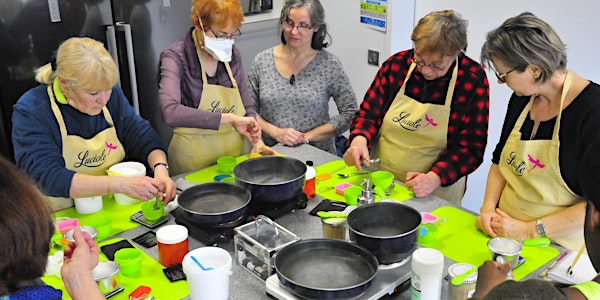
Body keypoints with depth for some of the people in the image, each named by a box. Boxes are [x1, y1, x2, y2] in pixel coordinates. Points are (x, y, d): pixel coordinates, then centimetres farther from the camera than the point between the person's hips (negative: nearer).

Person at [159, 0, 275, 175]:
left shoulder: (232, 54, 4)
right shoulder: (175, 57, -12)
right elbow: (170, 113, -29)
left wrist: (257, 140, -4)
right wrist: (228, 118, -30)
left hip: (237, 153, 4)